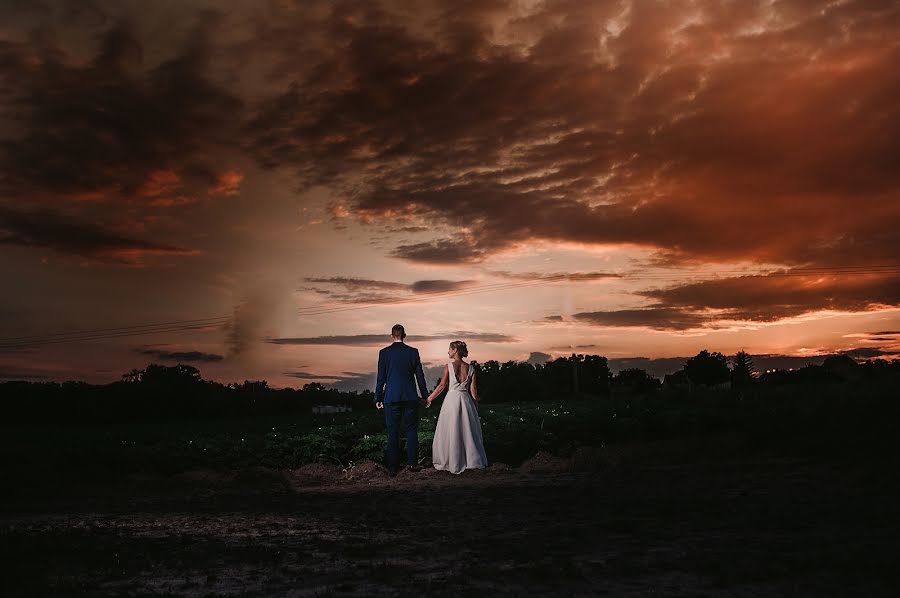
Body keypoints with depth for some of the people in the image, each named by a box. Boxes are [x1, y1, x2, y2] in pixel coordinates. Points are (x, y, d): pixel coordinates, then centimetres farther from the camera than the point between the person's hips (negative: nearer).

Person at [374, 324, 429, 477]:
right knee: (411, 430, 11)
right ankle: (412, 463, 11)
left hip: (391, 398, 0)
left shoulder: (384, 352, -2)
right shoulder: (413, 352, 0)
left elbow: (381, 377, -1)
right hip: (410, 397, 0)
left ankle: (392, 468, 4)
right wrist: (425, 395, 13)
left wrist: (378, 398, 7)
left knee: (392, 433, 4)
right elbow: (420, 375, 3)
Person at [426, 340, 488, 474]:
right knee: (468, 430, 13)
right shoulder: (470, 368, 1)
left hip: (452, 399, -3)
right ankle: (473, 460, 17)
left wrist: (428, 399, 2)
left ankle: (452, 463, 11)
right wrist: (476, 407, 10)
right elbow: (473, 390, 2)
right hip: (466, 400, 3)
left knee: (451, 431, 7)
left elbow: (441, 386, -7)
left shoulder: (449, 366, -7)